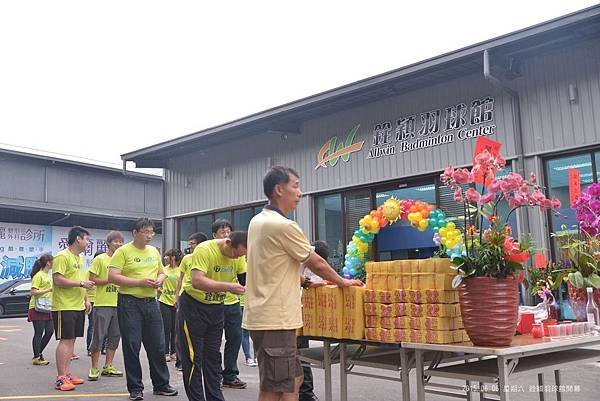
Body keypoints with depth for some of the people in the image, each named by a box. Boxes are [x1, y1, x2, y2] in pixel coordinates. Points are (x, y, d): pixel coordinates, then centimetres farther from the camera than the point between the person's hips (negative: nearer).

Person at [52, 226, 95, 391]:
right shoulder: (62, 257, -13)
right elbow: (57, 280, -21)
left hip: (78, 306, 9)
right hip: (64, 307, -9)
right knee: (65, 341, -8)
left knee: (71, 340, 11)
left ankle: (66, 373, 18)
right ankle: (60, 378, -3)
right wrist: (81, 283, -19)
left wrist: (86, 299, 17)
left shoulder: (80, 258, 16)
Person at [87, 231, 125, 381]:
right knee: (99, 336, -2)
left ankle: (108, 367, 18)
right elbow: (92, 279, -9)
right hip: (102, 303, -6)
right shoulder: (100, 259, -3)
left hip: (118, 304, 6)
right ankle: (94, 368, 7)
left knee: (115, 336, 9)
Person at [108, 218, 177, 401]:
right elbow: (112, 277, -14)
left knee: (157, 345, 9)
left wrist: (159, 280, -1)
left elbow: (161, 272, 23)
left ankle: (161, 384, 22)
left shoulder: (154, 251, 12)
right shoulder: (123, 251, -6)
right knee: (132, 346, 1)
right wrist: (140, 282, -18)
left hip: (151, 302, 5)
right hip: (130, 303, -5)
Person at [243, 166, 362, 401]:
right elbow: (316, 263, -7)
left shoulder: (257, 221, 11)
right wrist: (343, 282, 9)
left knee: (294, 379, 17)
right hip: (275, 320, -10)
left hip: (262, 316, 10)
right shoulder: (284, 226, -17)